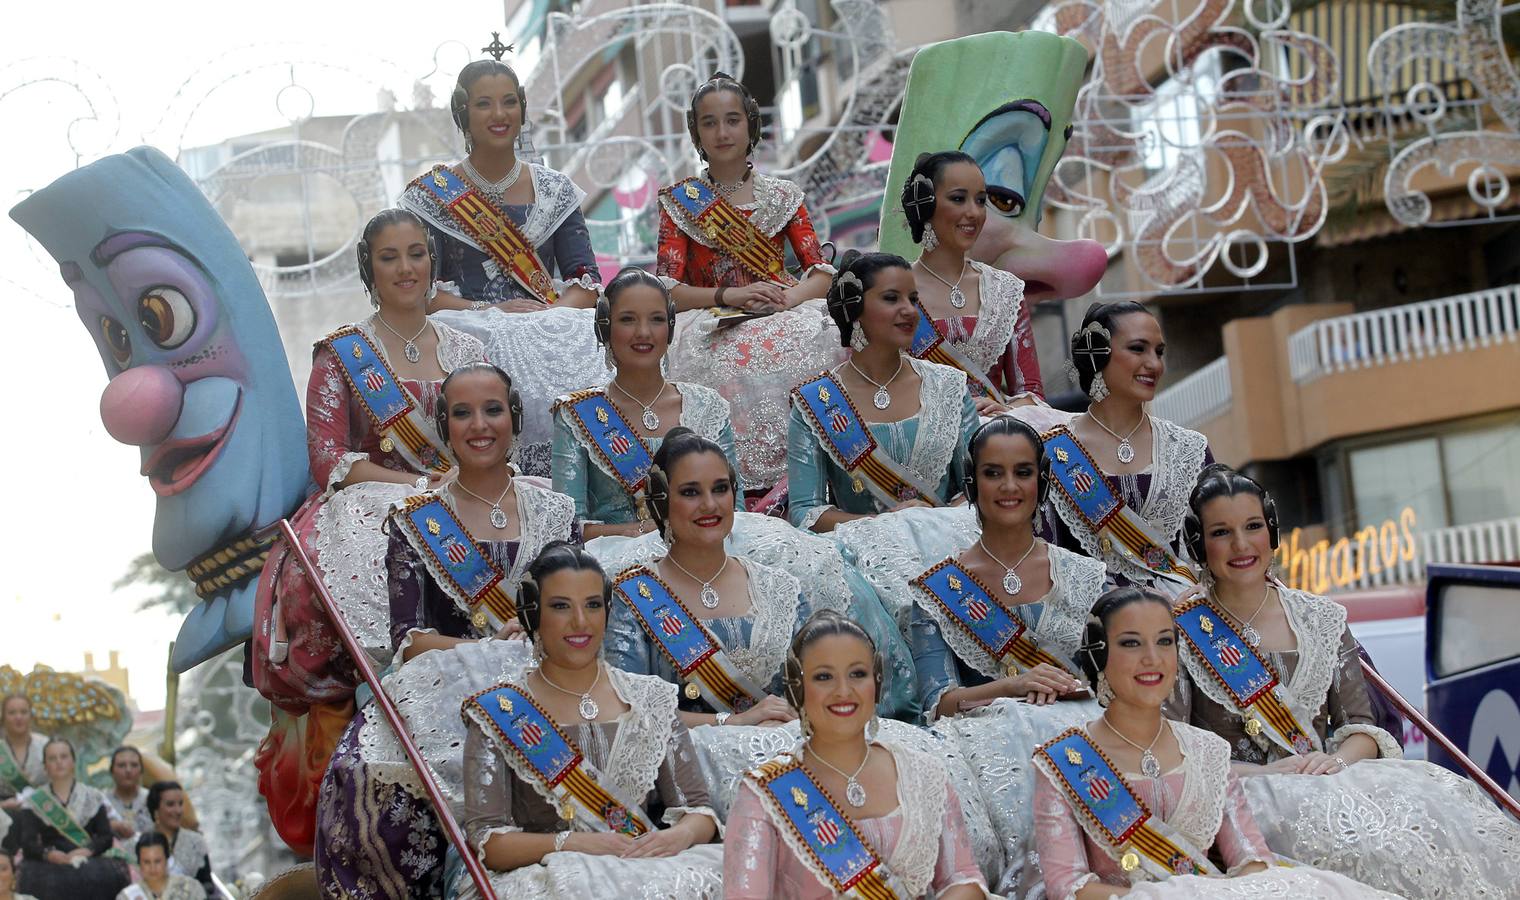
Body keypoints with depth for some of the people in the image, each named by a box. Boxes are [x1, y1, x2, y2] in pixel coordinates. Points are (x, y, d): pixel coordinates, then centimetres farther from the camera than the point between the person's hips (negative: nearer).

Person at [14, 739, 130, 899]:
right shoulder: (34, 801, 15)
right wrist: (52, 854, -19)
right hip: (50, 865, -1)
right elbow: (28, 845, 2)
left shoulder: (93, 797, 17)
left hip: (90, 861, 1)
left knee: (106, 876, -35)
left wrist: (86, 851, -15)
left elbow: (106, 837, 7)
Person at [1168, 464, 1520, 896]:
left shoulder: (1321, 618, 11)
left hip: (1325, 781, 5)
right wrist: (1259, 774, -18)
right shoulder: (1180, 631, -1)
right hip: (1238, 795, -5)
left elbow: (1362, 725, 10)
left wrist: (1337, 759, -12)